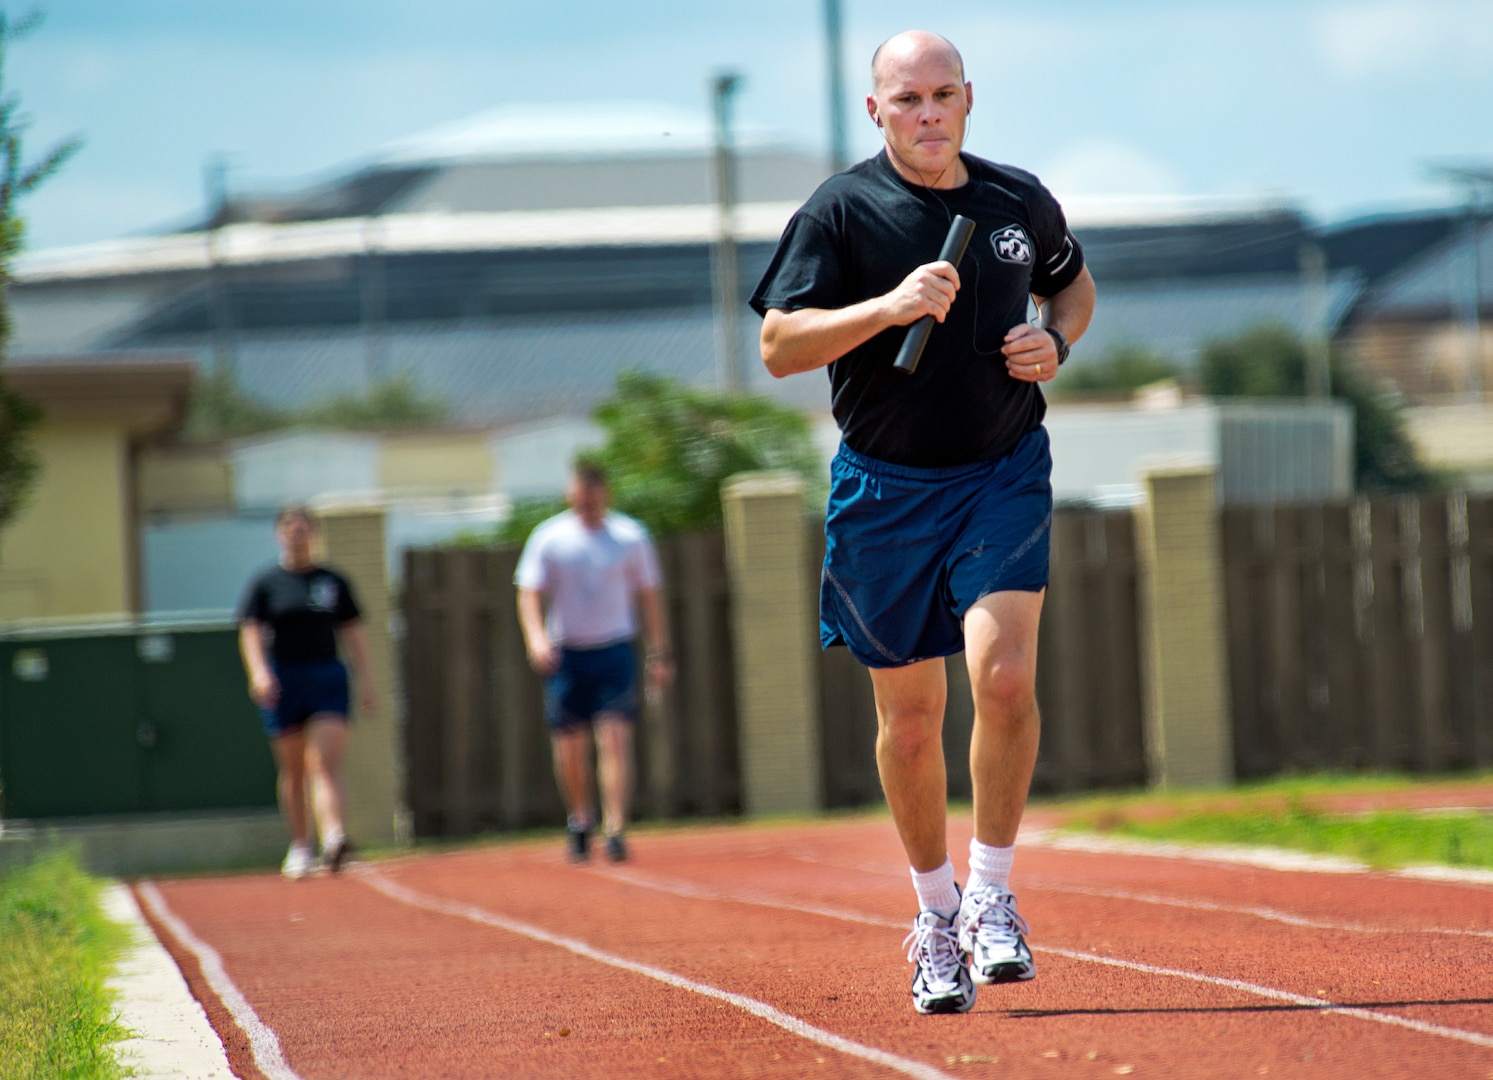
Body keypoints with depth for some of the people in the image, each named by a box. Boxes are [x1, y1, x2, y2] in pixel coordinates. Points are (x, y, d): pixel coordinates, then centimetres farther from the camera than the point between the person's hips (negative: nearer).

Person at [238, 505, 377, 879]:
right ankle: (299, 848, 15)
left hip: (328, 680, 0)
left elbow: (353, 634, 12)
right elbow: (250, 632, -2)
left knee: (326, 764, -15)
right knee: (292, 771, 6)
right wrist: (259, 672, -19)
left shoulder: (333, 582, 11)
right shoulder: (264, 583, 6)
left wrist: (364, 680, 3)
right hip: (282, 683, 0)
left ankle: (333, 837, -32)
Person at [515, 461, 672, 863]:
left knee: (615, 739, -13)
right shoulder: (548, 539, 1)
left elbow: (648, 597, 9)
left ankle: (615, 830, -17)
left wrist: (658, 654, 5)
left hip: (615, 652, -1)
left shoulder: (630, 536, 3)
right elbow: (530, 594, -2)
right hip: (565, 654, 1)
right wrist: (536, 637, -21)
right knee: (570, 747, 5)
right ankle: (580, 819, 28)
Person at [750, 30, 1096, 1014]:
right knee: (910, 717, 6)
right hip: (888, 489, -1)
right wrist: (888, 306, -24)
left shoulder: (1021, 203, 4)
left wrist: (1055, 343, 2)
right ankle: (937, 916, 24)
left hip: (1004, 473, 1)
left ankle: (993, 897, -5)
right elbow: (779, 345, -12)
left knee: (1005, 674, -19)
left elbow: (1073, 282, 24)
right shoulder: (841, 212, -6)